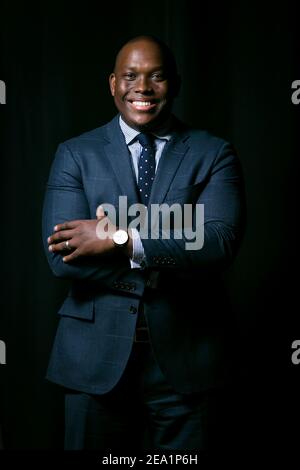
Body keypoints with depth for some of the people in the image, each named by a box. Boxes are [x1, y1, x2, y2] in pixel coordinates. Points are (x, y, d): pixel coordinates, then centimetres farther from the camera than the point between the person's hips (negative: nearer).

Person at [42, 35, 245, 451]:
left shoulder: (214, 154, 1)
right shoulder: (75, 154, 2)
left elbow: (220, 243, -14)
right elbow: (62, 256, -10)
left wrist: (122, 238, -22)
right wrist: (178, 252, -16)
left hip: (187, 354, 0)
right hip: (96, 355, 1)